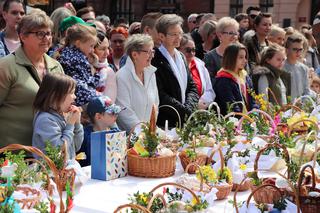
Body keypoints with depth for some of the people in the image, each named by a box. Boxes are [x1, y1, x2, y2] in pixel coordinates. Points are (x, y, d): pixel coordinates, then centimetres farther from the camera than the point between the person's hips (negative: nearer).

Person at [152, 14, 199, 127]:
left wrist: (189, 108, -5)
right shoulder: (155, 60, -12)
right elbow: (160, 96, -17)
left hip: (185, 121, 7)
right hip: (164, 123, -7)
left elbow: (192, 87, 14)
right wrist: (186, 111, -13)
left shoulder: (181, 57, 14)